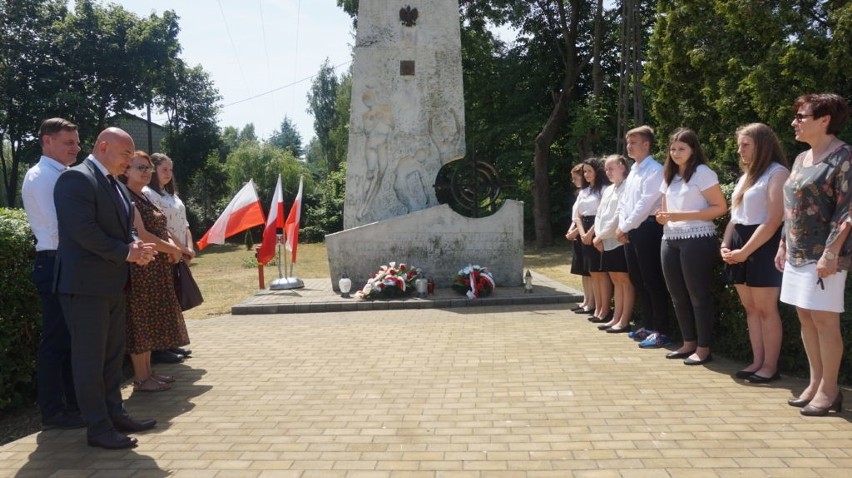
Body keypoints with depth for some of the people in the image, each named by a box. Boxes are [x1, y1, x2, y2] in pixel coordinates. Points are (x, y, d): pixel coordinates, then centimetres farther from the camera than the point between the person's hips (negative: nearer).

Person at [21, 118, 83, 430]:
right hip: (56, 264, -9)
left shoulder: (64, 176, 16)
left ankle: (74, 402, 25)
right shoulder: (41, 177, -12)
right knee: (56, 340, -1)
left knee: (72, 338, 15)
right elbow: (57, 226, -21)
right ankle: (52, 412, 9)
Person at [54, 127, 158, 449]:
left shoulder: (115, 184, 16)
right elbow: (83, 230, -23)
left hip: (113, 283, 9)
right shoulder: (76, 178, -14)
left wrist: (134, 247, -1)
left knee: (113, 354, 16)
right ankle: (98, 428, 10)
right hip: (85, 284, -9)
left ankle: (115, 414, 27)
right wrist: (125, 252, -17)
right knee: (89, 358, 0)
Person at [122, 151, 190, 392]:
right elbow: (141, 234, -20)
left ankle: (148, 372, 22)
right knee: (140, 321, -4)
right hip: (140, 268, -10)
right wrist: (172, 249, -11)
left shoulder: (144, 198, 17)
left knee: (151, 321, 13)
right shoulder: (127, 198, -12)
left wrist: (172, 246, -2)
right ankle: (141, 378, 3)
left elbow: (162, 229, 18)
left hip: (156, 268, 10)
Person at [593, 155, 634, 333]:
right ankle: (616, 318, 18)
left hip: (620, 241, -8)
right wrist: (598, 236, 0)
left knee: (625, 280, -1)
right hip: (607, 242, 8)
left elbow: (618, 217, -17)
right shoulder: (608, 190, 17)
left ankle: (624, 321, 3)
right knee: (616, 280, 13)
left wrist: (601, 236, -12)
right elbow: (599, 215, 15)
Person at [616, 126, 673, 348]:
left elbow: (645, 204, -18)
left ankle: (661, 331, 3)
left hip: (647, 229, -9)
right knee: (637, 279, 14)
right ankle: (648, 326, 25)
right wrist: (622, 227, 4)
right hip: (630, 231, 9)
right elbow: (623, 201, 18)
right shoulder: (632, 171, 16)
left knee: (652, 281, -5)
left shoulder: (654, 170, -11)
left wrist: (624, 226, -12)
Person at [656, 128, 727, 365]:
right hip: (670, 241, 7)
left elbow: (721, 207, -11)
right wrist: (663, 217, 0)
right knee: (678, 295, 11)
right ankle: (688, 343, 23)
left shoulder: (702, 172, -6)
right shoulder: (669, 176, 16)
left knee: (698, 295, -1)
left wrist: (683, 216, -18)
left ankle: (703, 348, 9)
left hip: (697, 240, -7)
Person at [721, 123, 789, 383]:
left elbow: (773, 221, -16)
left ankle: (770, 366, 6)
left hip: (763, 248, -8)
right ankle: (757, 362, 16)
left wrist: (745, 251, -16)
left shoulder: (777, 173, -8)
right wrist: (726, 244, 3)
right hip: (739, 246, 8)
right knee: (750, 308, 10)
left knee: (766, 309, -3)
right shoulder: (746, 176, 19)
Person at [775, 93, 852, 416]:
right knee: (805, 318, 11)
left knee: (824, 320, -3)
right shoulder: (801, 159, 14)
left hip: (822, 255, -8)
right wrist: (783, 245, 16)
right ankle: (815, 383, 21)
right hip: (798, 253, 8)